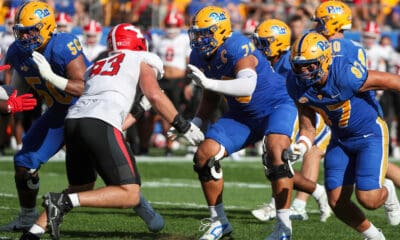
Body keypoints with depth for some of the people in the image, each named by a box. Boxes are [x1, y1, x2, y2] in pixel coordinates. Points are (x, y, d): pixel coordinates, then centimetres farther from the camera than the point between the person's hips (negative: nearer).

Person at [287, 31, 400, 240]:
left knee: (367, 198, -16)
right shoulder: (297, 85, -13)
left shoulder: (345, 75, -32)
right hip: (340, 140, 6)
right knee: (337, 202, -1)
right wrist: (301, 145, -25)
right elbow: (308, 127, -2)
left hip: (370, 134, -6)